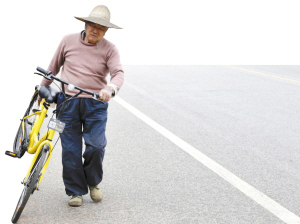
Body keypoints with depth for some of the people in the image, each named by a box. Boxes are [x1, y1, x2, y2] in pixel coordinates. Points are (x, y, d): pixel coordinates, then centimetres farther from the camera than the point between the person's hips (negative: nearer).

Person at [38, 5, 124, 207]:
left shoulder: (110, 49, 0)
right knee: (71, 149, 1)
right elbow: (54, 66, 16)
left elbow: (118, 73, -14)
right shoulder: (68, 41, 4)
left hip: (95, 104, -1)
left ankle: (93, 182, 19)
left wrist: (110, 88, -35)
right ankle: (76, 191, 15)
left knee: (96, 146, -9)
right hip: (67, 102, 1)